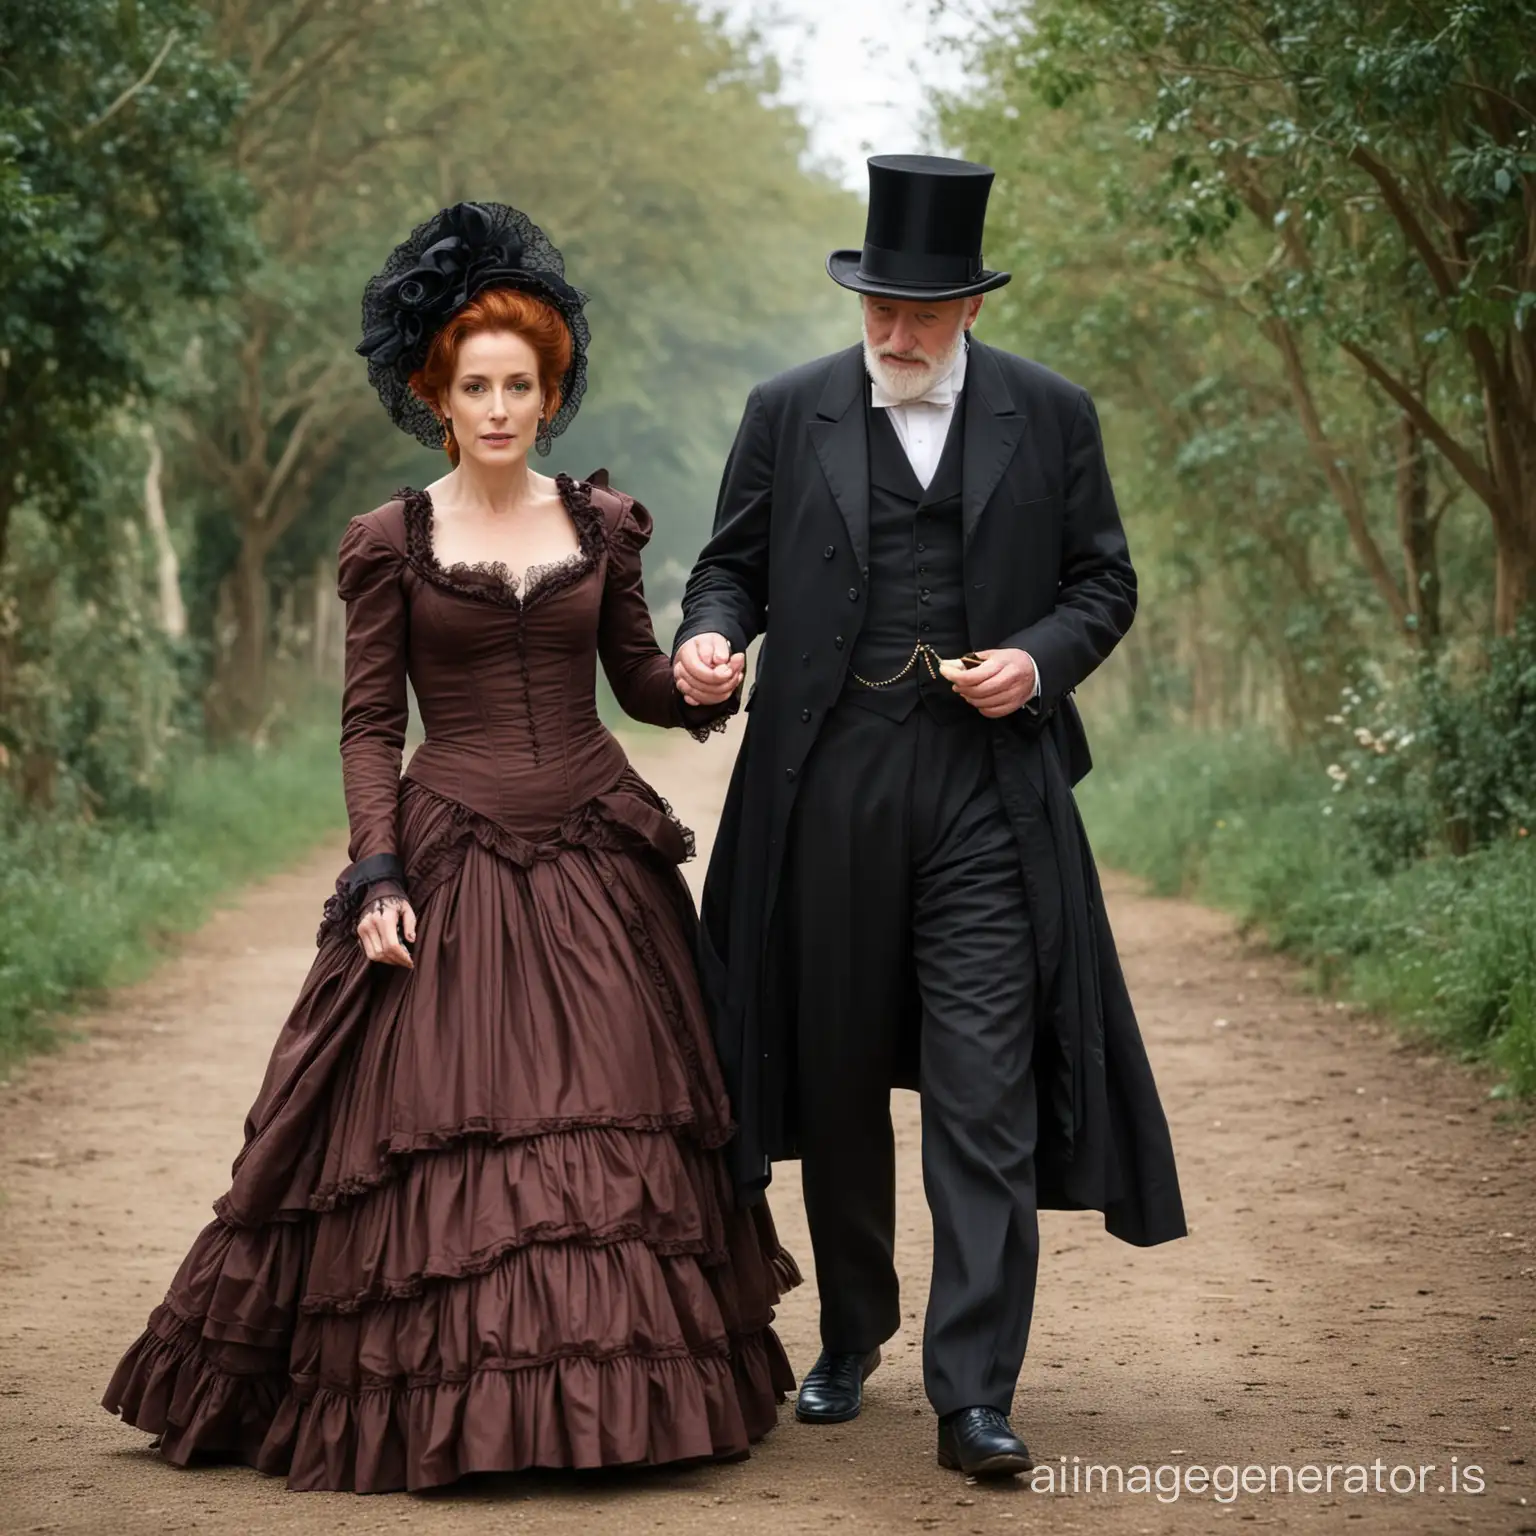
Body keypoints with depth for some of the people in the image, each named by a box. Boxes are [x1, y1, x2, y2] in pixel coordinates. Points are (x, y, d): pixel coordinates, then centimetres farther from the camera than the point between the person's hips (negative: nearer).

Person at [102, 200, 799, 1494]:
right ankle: (437, 1406, 5)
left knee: (615, 1126, 1)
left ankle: (634, 1382, 11)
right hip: (453, 863, -2)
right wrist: (378, 877, -10)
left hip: (597, 863, 2)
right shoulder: (393, 543, 1)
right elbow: (368, 726, 0)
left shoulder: (600, 525, 8)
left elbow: (639, 680, 14)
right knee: (441, 1128, -5)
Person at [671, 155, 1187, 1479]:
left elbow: (1105, 581, 9)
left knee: (985, 1092, -8)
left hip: (987, 787, -1)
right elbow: (734, 561, 11)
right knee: (836, 1081, 12)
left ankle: (975, 1395, -7)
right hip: (827, 787, 2)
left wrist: (1039, 661, -9)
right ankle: (852, 1336, 31)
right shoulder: (789, 412, 6)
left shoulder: (1050, 415, 5)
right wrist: (712, 634, -11)